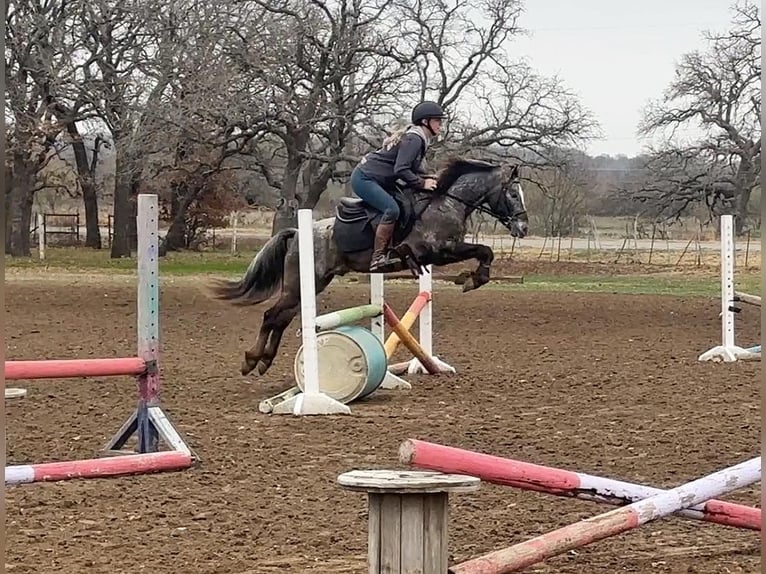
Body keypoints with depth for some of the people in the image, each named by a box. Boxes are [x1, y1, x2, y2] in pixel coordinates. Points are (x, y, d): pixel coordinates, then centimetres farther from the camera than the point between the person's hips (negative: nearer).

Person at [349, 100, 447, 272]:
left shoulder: (418, 139, 13)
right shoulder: (413, 139, -19)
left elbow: (414, 169, 20)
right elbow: (400, 170, -27)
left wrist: (430, 180, 5)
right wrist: (422, 184, -19)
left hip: (375, 180, 11)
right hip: (364, 179, -11)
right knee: (392, 209, -26)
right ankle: (378, 257, -27)